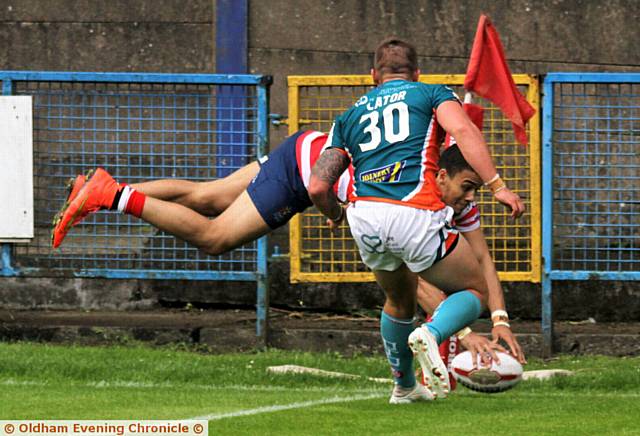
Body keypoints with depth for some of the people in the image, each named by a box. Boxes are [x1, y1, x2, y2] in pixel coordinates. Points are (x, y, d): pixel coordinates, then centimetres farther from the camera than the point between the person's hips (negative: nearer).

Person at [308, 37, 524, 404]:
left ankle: (404, 387, 37)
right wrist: (496, 185, -12)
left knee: (400, 302, 30)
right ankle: (430, 334, -17)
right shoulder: (432, 94, 18)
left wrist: (335, 215, 39)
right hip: (414, 215, -4)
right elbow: (462, 129, -6)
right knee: (475, 291, 12)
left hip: (364, 216, 4)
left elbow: (318, 187, 18)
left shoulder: (350, 115, 26)